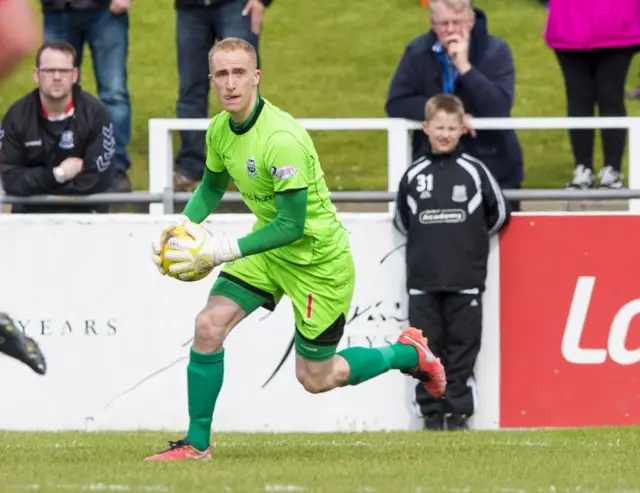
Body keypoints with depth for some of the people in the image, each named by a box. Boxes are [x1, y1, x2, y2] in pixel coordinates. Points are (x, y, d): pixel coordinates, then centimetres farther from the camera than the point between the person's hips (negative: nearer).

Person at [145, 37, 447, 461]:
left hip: (319, 259, -7)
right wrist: (187, 224, -4)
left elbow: (291, 225, -28)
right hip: (268, 248, 7)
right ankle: (197, 445, 2)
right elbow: (212, 185, 15)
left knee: (315, 378, 4)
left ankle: (409, 353, 29)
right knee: (209, 325, -10)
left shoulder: (281, 139, -31)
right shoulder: (220, 129, -5)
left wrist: (226, 251, -30)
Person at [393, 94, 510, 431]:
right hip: (422, 280, 1)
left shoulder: (474, 171, 2)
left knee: (462, 346, 0)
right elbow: (401, 220, 18)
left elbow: (499, 214, 10)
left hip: (465, 279, -1)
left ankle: (458, 412, 6)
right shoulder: (413, 175, 6)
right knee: (427, 348, 2)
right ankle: (432, 413, 8)